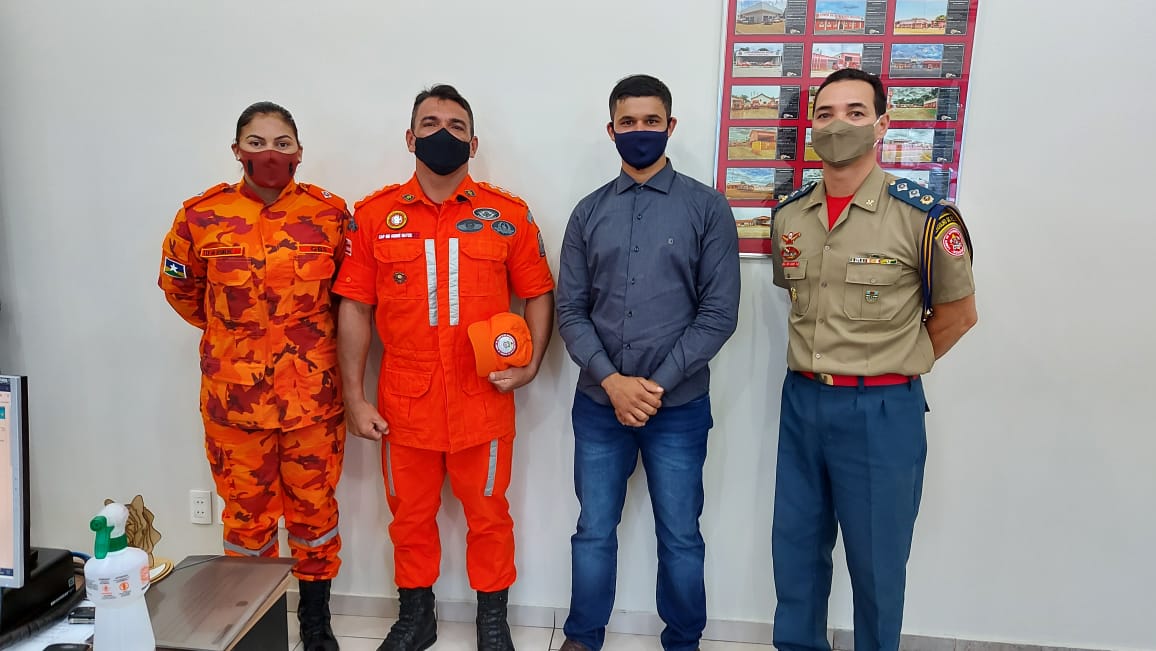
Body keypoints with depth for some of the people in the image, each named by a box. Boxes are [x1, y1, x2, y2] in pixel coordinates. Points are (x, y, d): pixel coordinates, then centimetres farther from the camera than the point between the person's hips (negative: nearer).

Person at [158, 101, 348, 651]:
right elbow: (179, 287, 14)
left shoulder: (329, 213, -3)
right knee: (246, 512, 11)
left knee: (314, 507, 10)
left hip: (313, 393, 0)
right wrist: (231, 332, 14)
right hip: (234, 394, 0)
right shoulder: (202, 216, -2)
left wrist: (310, 335, 8)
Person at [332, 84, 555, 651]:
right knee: (410, 515, 16)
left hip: (484, 401, 0)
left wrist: (532, 364, -9)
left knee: (488, 514, 13)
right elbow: (355, 308, 2)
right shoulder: (375, 215, 2)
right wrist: (355, 398, -2)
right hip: (404, 404, 1)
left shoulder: (507, 214, 0)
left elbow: (538, 294, 5)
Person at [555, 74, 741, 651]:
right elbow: (570, 311, 2)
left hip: (679, 407, -2)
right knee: (594, 532, 13)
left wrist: (657, 384, -12)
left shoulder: (706, 208, -2)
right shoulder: (589, 212, 5)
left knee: (680, 538, 11)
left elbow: (719, 313, -6)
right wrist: (611, 380, -12)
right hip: (599, 404, 2)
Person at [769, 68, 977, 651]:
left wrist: (897, 364, 3)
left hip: (881, 411, -4)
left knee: (876, 562, 10)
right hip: (801, 401, 5)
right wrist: (820, 363, 12)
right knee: (795, 549, 17)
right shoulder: (789, 215, 4)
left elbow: (958, 313, 1)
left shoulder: (924, 217, -11)